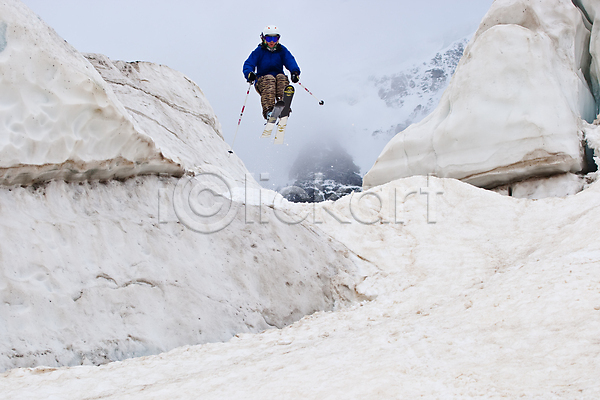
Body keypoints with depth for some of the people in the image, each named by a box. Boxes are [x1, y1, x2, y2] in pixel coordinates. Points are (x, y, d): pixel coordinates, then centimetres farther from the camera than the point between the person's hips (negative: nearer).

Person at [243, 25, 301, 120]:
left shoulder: (282, 50, 10)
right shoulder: (259, 51, 4)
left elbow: (290, 61, -6)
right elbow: (248, 64, -6)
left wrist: (295, 72, -29)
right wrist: (249, 74, -31)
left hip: (279, 78, 2)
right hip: (262, 80, -2)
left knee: (281, 77, -31)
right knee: (269, 79, -34)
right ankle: (268, 109, -51)